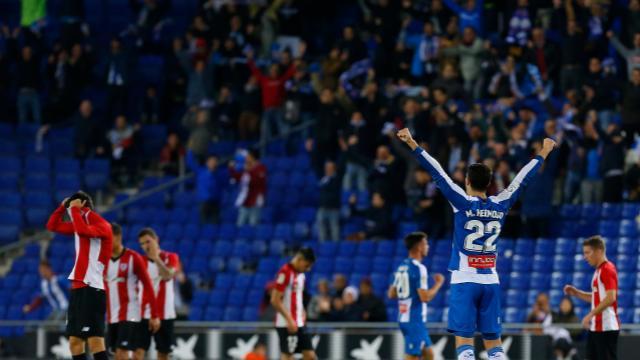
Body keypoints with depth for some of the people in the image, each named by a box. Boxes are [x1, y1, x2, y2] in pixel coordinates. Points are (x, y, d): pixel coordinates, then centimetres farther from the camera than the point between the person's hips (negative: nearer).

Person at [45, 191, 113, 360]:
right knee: (75, 341, 9)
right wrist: (63, 206, 11)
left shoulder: (102, 225, -9)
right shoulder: (80, 223, 17)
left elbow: (83, 231, -29)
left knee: (95, 342, -16)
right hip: (77, 288, 9)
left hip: (92, 289, -9)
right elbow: (52, 226, 25)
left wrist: (74, 209, -15)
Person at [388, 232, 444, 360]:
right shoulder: (418, 268, -15)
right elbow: (425, 297, -20)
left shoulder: (401, 267, 11)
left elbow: (391, 294, 15)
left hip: (404, 318, 9)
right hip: (415, 320, -9)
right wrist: (438, 284, -6)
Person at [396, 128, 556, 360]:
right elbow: (522, 180, 16)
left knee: (464, 341, -8)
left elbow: (438, 175, -8)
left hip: (464, 281, -4)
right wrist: (543, 154, 29)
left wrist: (413, 145, -8)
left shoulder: (463, 203, -6)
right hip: (491, 282, 4)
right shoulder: (500, 206, 4)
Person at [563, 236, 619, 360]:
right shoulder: (598, 270, 16)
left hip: (606, 328, -10)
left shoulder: (608, 269, -14)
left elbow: (610, 298, -23)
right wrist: (575, 293, 13)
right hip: (595, 327, 10)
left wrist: (590, 315, -23)